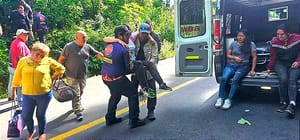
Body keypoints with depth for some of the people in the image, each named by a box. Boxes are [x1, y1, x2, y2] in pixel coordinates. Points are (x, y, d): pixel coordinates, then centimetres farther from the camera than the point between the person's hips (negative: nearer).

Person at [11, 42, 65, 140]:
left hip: (44, 94, -2)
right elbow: (17, 77, 8)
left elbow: (61, 69, 8)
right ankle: (31, 131, 38)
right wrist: (13, 91, 14)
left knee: (40, 115, 13)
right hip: (27, 95, 2)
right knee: (25, 117, 7)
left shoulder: (48, 61, -5)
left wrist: (52, 78, 3)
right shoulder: (23, 61, -1)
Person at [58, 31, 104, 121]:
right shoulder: (69, 47, -8)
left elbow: (97, 54, 4)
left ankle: (75, 106, 40)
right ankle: (78, 112, 6)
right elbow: (61, 59, -5)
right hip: (72, 76, -5)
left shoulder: (87, 47, 3)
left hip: (83, 76, 5)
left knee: (80, 93, 18)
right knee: (76, 94, -3)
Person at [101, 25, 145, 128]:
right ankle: (133, 120, 10)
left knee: (115, 96, 29)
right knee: (133, 94, 8)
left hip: (105, 77, 8)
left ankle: (110, 118, 38)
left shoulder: (109, 45, 4)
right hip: (117, 79, -8)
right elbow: (129, 67, -12)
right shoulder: (124, 50, -18)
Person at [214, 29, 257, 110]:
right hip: (231, 65, 2)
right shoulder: (233, 44, 11)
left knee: (235, 79, -33)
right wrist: (234, 57, -7)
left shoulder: (251, 44, 4)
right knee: (224, 78, -27)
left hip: (243, 66, -2)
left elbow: (254, 57, 4)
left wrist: (252, 70, -3)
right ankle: (220, 98, -16)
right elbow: (227, 55, 15)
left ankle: (229, 100, -29)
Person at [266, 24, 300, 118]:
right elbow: (273, 56, 4)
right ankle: (283, 103, -18)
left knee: (292, 80, -26)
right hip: (281, 64, 1)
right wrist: (269, 68, 3)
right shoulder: (274, 41, -4)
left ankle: (292, 104, -37)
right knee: (283, 79, -27)